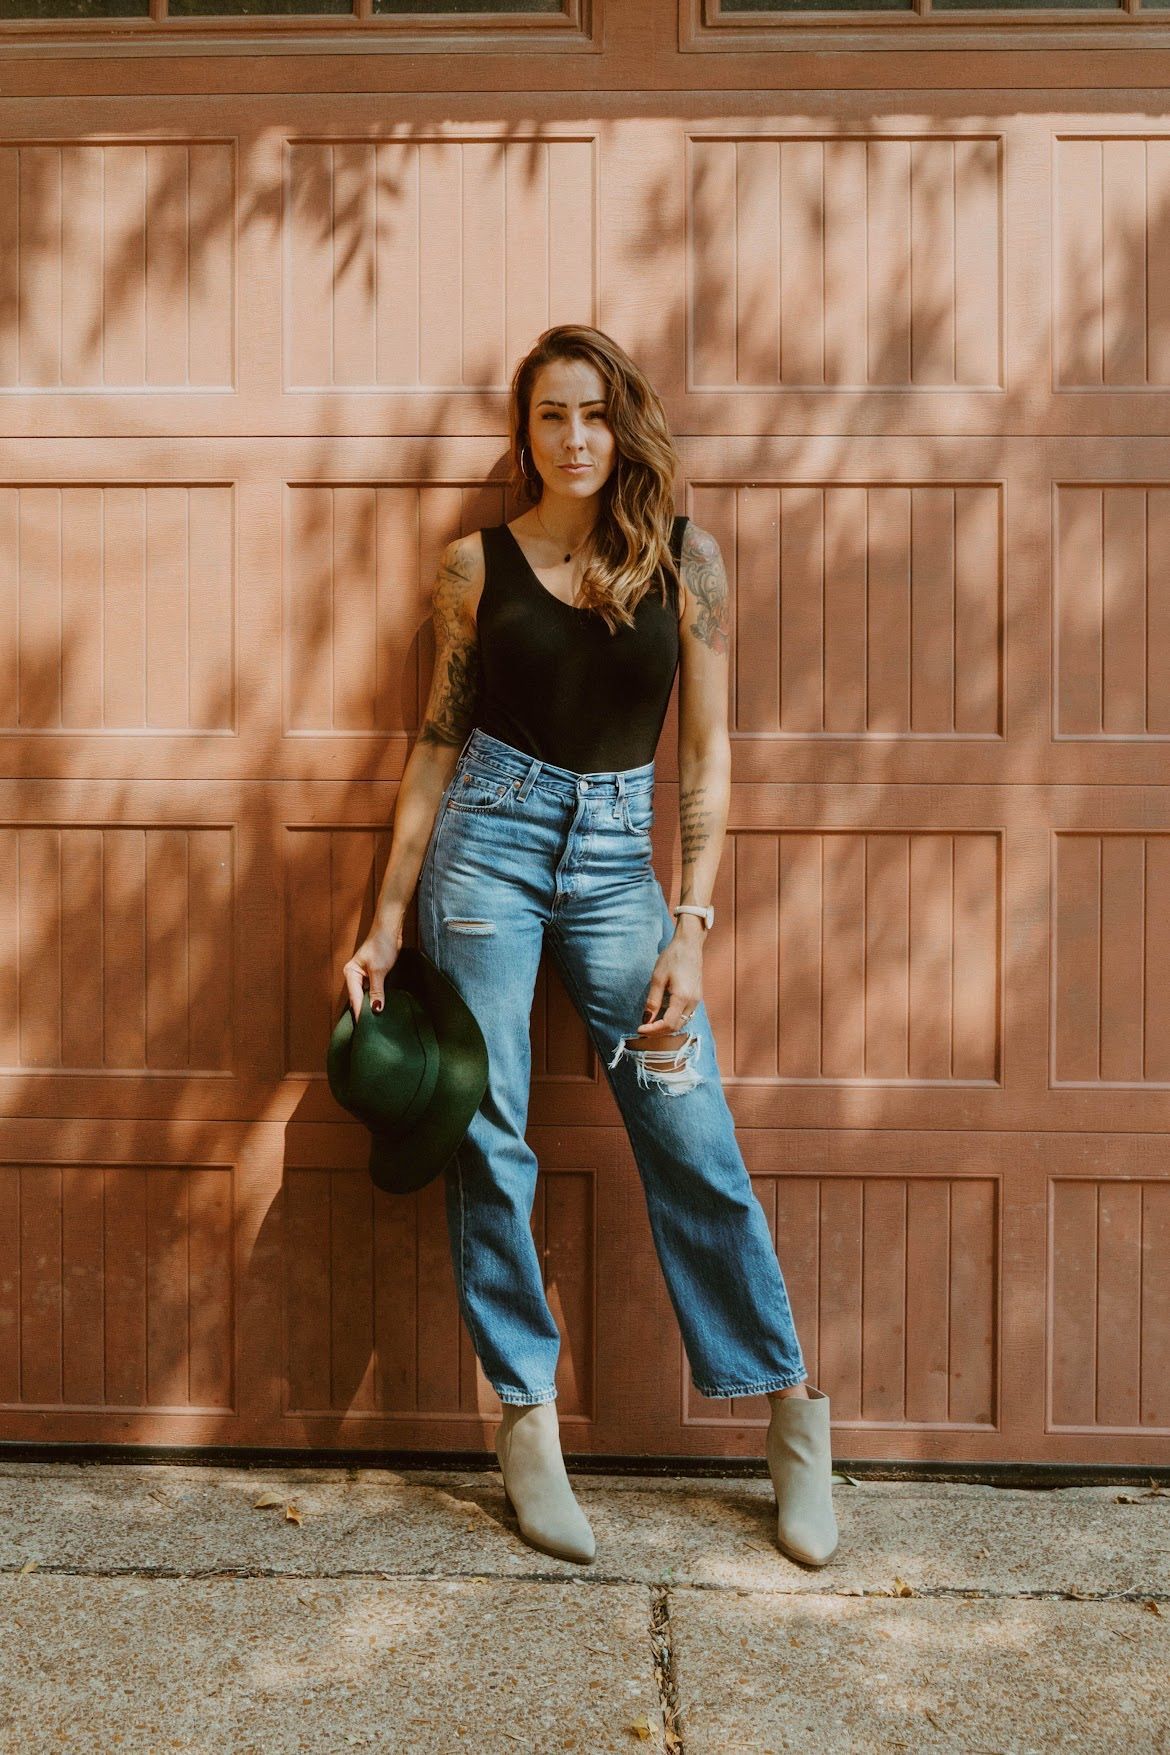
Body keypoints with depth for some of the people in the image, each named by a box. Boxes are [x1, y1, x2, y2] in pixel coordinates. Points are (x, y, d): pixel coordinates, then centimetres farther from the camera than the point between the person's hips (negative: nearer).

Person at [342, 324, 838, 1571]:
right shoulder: (478, 564, 4)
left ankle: (791, 1409, 15)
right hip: (487, 846, 0)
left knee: (692, 1139, -2)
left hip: (616, 859, 0)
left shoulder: (685, 558, 3)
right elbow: (438, 744, 7)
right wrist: (386, 922, 3)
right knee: (488, 1141, 1)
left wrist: (690, 928, -5)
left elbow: (707, 755, 2)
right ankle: (528, 1420, 17)